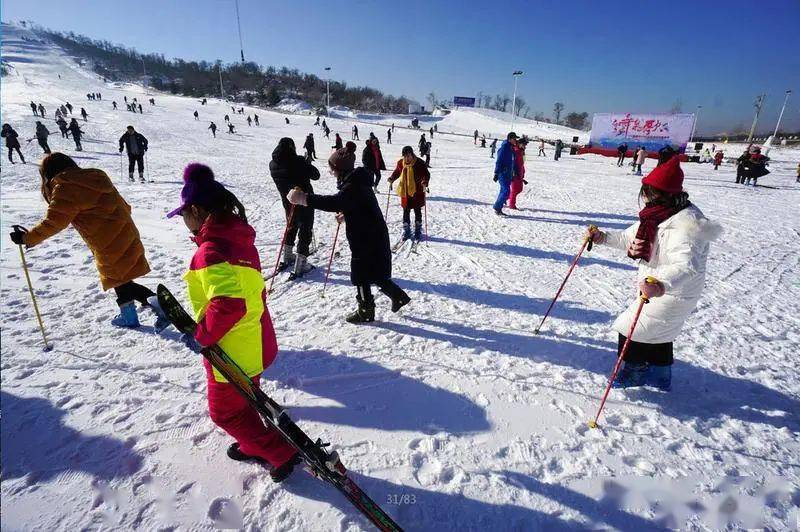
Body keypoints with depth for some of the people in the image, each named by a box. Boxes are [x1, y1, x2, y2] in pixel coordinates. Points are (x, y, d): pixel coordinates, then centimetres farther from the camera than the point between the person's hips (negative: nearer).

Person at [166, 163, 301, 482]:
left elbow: (228, 303, -37)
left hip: (232, 352, -8)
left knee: (225, 412, 14)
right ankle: (255, 447, 48)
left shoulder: (210, 250, -26)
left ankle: (282, 454, 20)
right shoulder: (240, 239, 2)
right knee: (242, 403, 28)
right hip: (255, 344, 8)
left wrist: (202, 336, -20)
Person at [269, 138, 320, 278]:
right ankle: (299, 267, 4)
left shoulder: (273, 164, -4)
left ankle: (287, 258, 37)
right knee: (305, 232, 4)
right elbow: (316, 175, -11)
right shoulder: (298, 161, -21)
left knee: (291, 228, 26)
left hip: (288, 203, 6)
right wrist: (307, 164, 5)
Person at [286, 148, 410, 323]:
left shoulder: (353, 187, -22)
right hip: (373, 237, 10)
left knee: (361, 275, 5)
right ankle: (398, 296, 32)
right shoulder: (358, 183, 11)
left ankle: (366, 311, 20)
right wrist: (346, 215, 18)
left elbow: (334, 202, -39)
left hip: (366, 240, -10)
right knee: (375, 273, 21)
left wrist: (304, 199, -40)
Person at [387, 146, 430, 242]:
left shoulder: (419, 163, -12)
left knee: (417, 211, 9)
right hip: (405, 192, 3)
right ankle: (406, 232, 20)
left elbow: (427, 174, -10)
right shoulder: (401, 163, 0)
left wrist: (425, 183, -29)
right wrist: (391, 179, -4)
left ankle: (418, 231, 24)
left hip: (417, 192, -3)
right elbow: (397, 172, 15)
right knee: (406, 212, 8)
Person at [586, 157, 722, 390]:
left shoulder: (684, 227, -34)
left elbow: (686, 266, -50)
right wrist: (603, 237, -3)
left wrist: (661, 285, -68)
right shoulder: (661, 216, -4)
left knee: (631, 328, 3)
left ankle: (634, 374, 26)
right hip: (663, 289, 10)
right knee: (658, 333, 27)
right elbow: (630, 238, 8)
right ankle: (660, 375, 49)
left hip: (672, 296, -10)